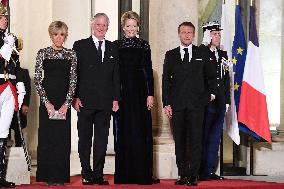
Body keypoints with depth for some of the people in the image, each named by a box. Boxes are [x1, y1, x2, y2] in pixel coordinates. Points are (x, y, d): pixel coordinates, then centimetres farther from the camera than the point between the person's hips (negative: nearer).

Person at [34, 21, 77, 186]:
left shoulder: (71, 55, 6)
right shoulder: (43, 53, 3)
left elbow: (73, 81, 2)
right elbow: (38, 80, -1)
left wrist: (66, 103, -8)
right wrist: (47, 102, -10)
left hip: (64, 102, 1)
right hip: (47, 101, -1)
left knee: (63, 138, 1)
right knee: (47, 136, 0)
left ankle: (61, 176, 8)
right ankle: (48, 176, 7)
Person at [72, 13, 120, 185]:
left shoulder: (113, 48, 13)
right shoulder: (80, 46, 3)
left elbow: (116, 75, 12)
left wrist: (116, 98, 5)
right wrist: (75, 97, -8)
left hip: (106, 102, 3)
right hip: (85, 100, -3)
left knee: (102, 138, 5)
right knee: (85, 138, 3)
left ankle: (98, 173, 10)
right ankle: (87, 174, 9)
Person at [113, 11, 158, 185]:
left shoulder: (144, 46, 6)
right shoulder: (116, 46, 6)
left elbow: (148, 71, 4)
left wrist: (150, 94, -4)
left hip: (140, 92, 0)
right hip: (122, 92, 0)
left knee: (141, 133, -2)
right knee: (123, 133, 1)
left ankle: (142, 174, 2)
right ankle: (124, 175, 5)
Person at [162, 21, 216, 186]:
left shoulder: (202, 54, 9)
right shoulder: (171, 55, 10)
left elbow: (211, 76, 21)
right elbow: (166, 80, 7)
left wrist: (211, 93, 10)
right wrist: (166, 103, 0)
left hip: (196, 104, -1)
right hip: (177, 105, 1)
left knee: (195, 140, -6)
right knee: (180, 141, 3)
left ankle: (193, 175, -3)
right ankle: (182, 175, 9)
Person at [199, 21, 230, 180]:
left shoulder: (223, 54, 17)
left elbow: (226, 79, 18)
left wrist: (227, 100, 14)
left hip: (220, 103, 7)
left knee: (215, 137, 9)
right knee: (203, 137, -2)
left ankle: (210, 171, 15)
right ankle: (201, 172, 3)